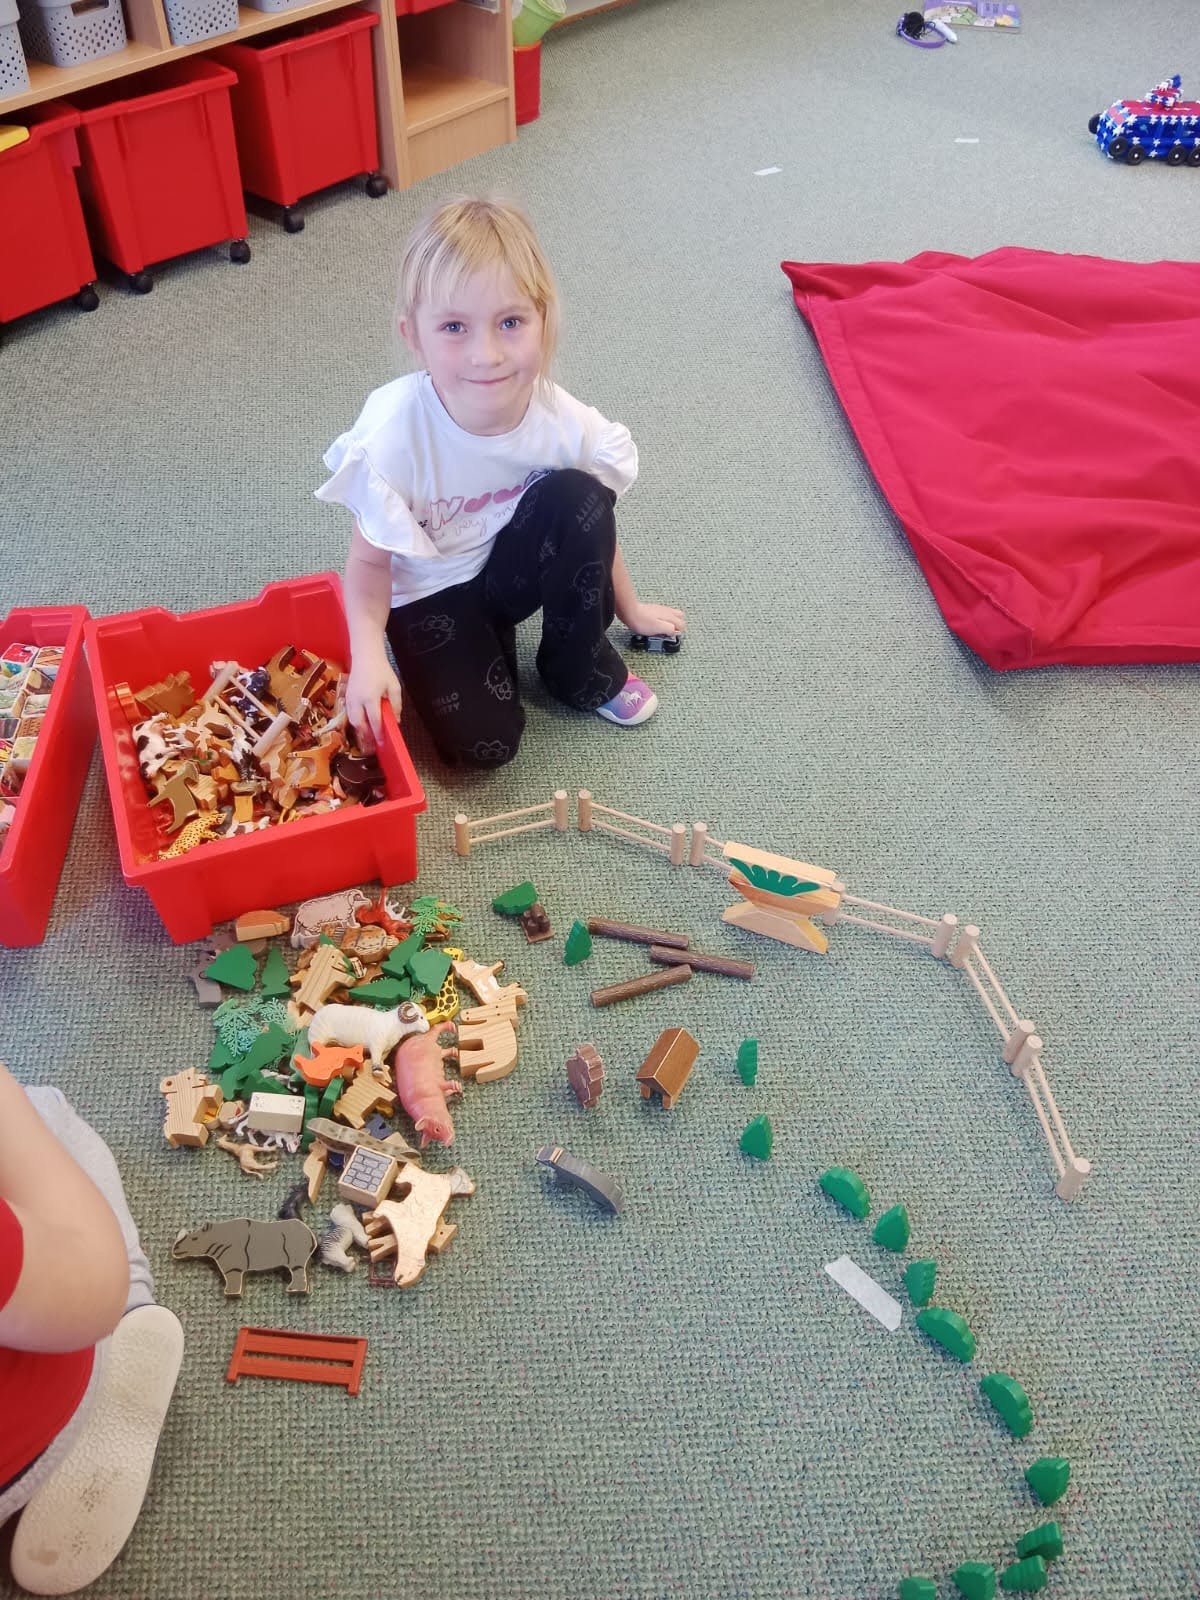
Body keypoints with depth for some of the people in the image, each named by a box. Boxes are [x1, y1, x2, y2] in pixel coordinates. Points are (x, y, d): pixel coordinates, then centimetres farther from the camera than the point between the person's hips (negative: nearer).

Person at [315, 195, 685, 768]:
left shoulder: (562, 422, -21)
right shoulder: (394, 434, -29)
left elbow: (592, 524, -1)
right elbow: (371, 560, -18)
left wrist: (629, 608, 11)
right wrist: (368, 654, -35)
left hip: (511, 565, 3)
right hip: (430, 593, -3)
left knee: (578, 497, -27)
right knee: (481, 742, -22)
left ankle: (583, 671, -5)